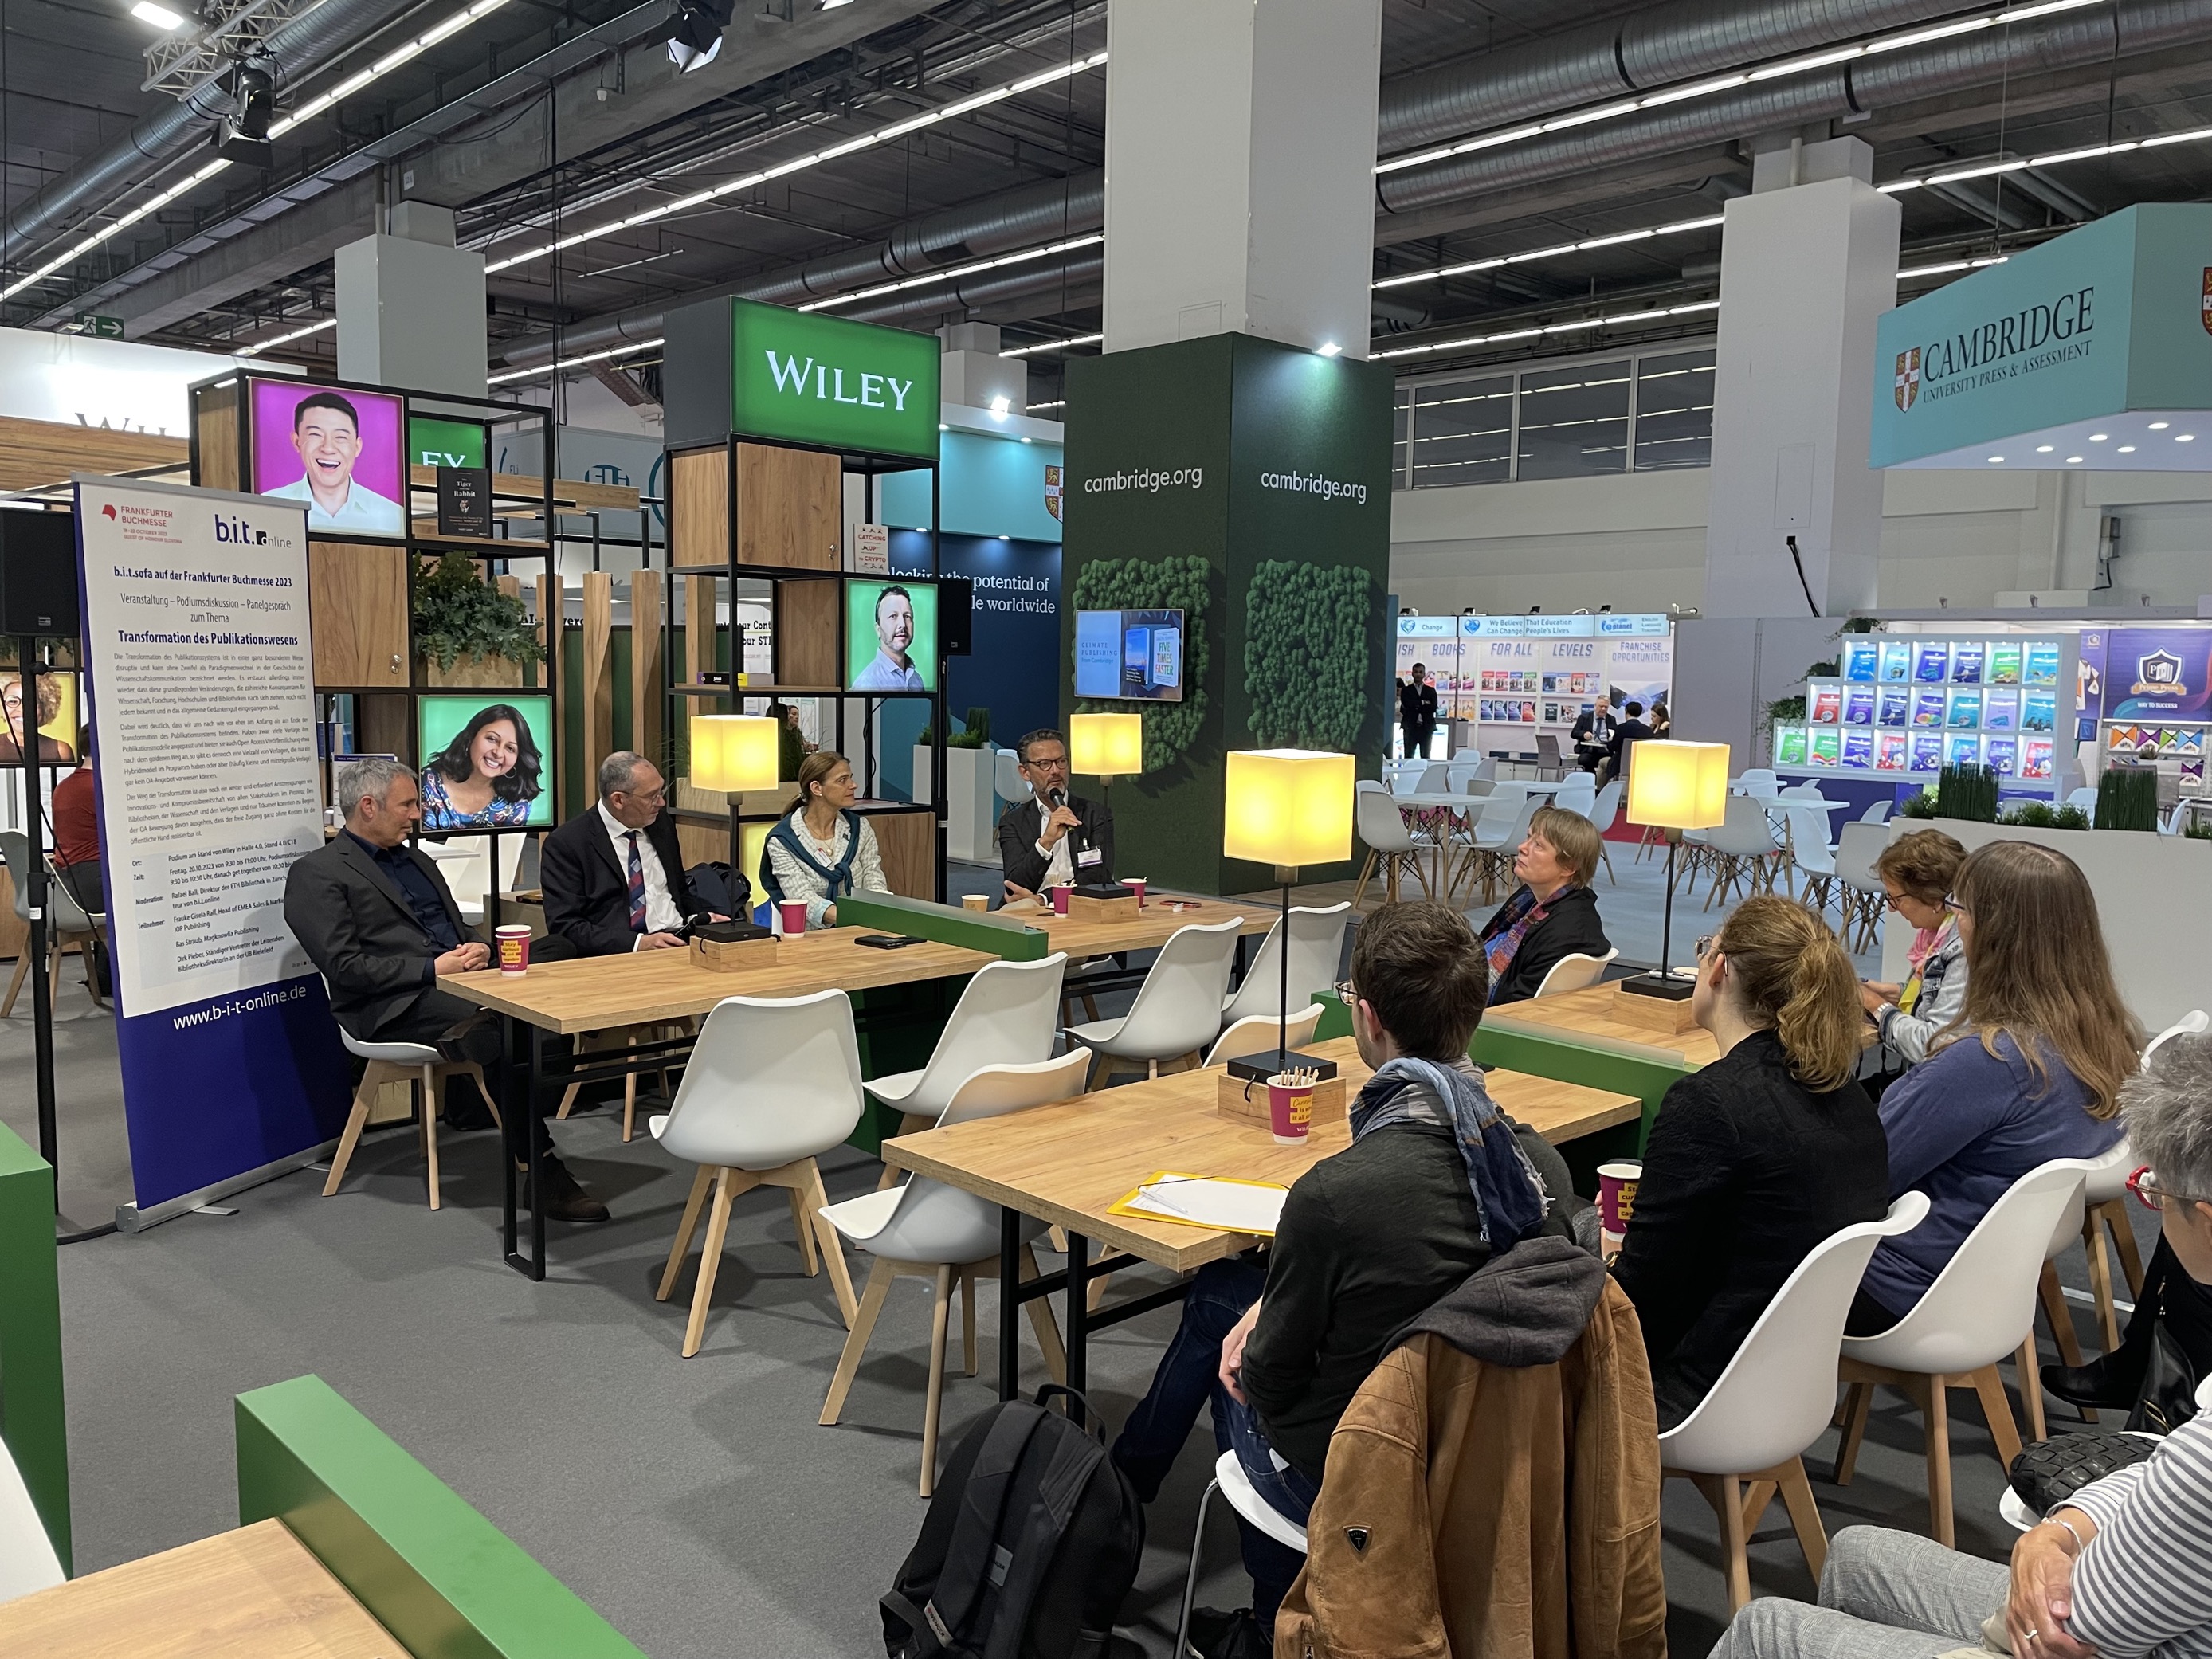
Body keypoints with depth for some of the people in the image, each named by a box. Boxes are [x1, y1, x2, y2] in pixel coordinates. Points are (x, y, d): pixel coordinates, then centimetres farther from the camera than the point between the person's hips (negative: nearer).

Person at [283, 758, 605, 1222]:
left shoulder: (418, 861, 25)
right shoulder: (316, 873, 1)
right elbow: (345, 967, -10)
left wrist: (477, 948, 3)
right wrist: (432, 969, -16)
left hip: (456, 981, 7)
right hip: (392, 1006, -7)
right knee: (501, 1031, -32)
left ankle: (471, 1103, -11)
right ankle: (543, 1174, -26)